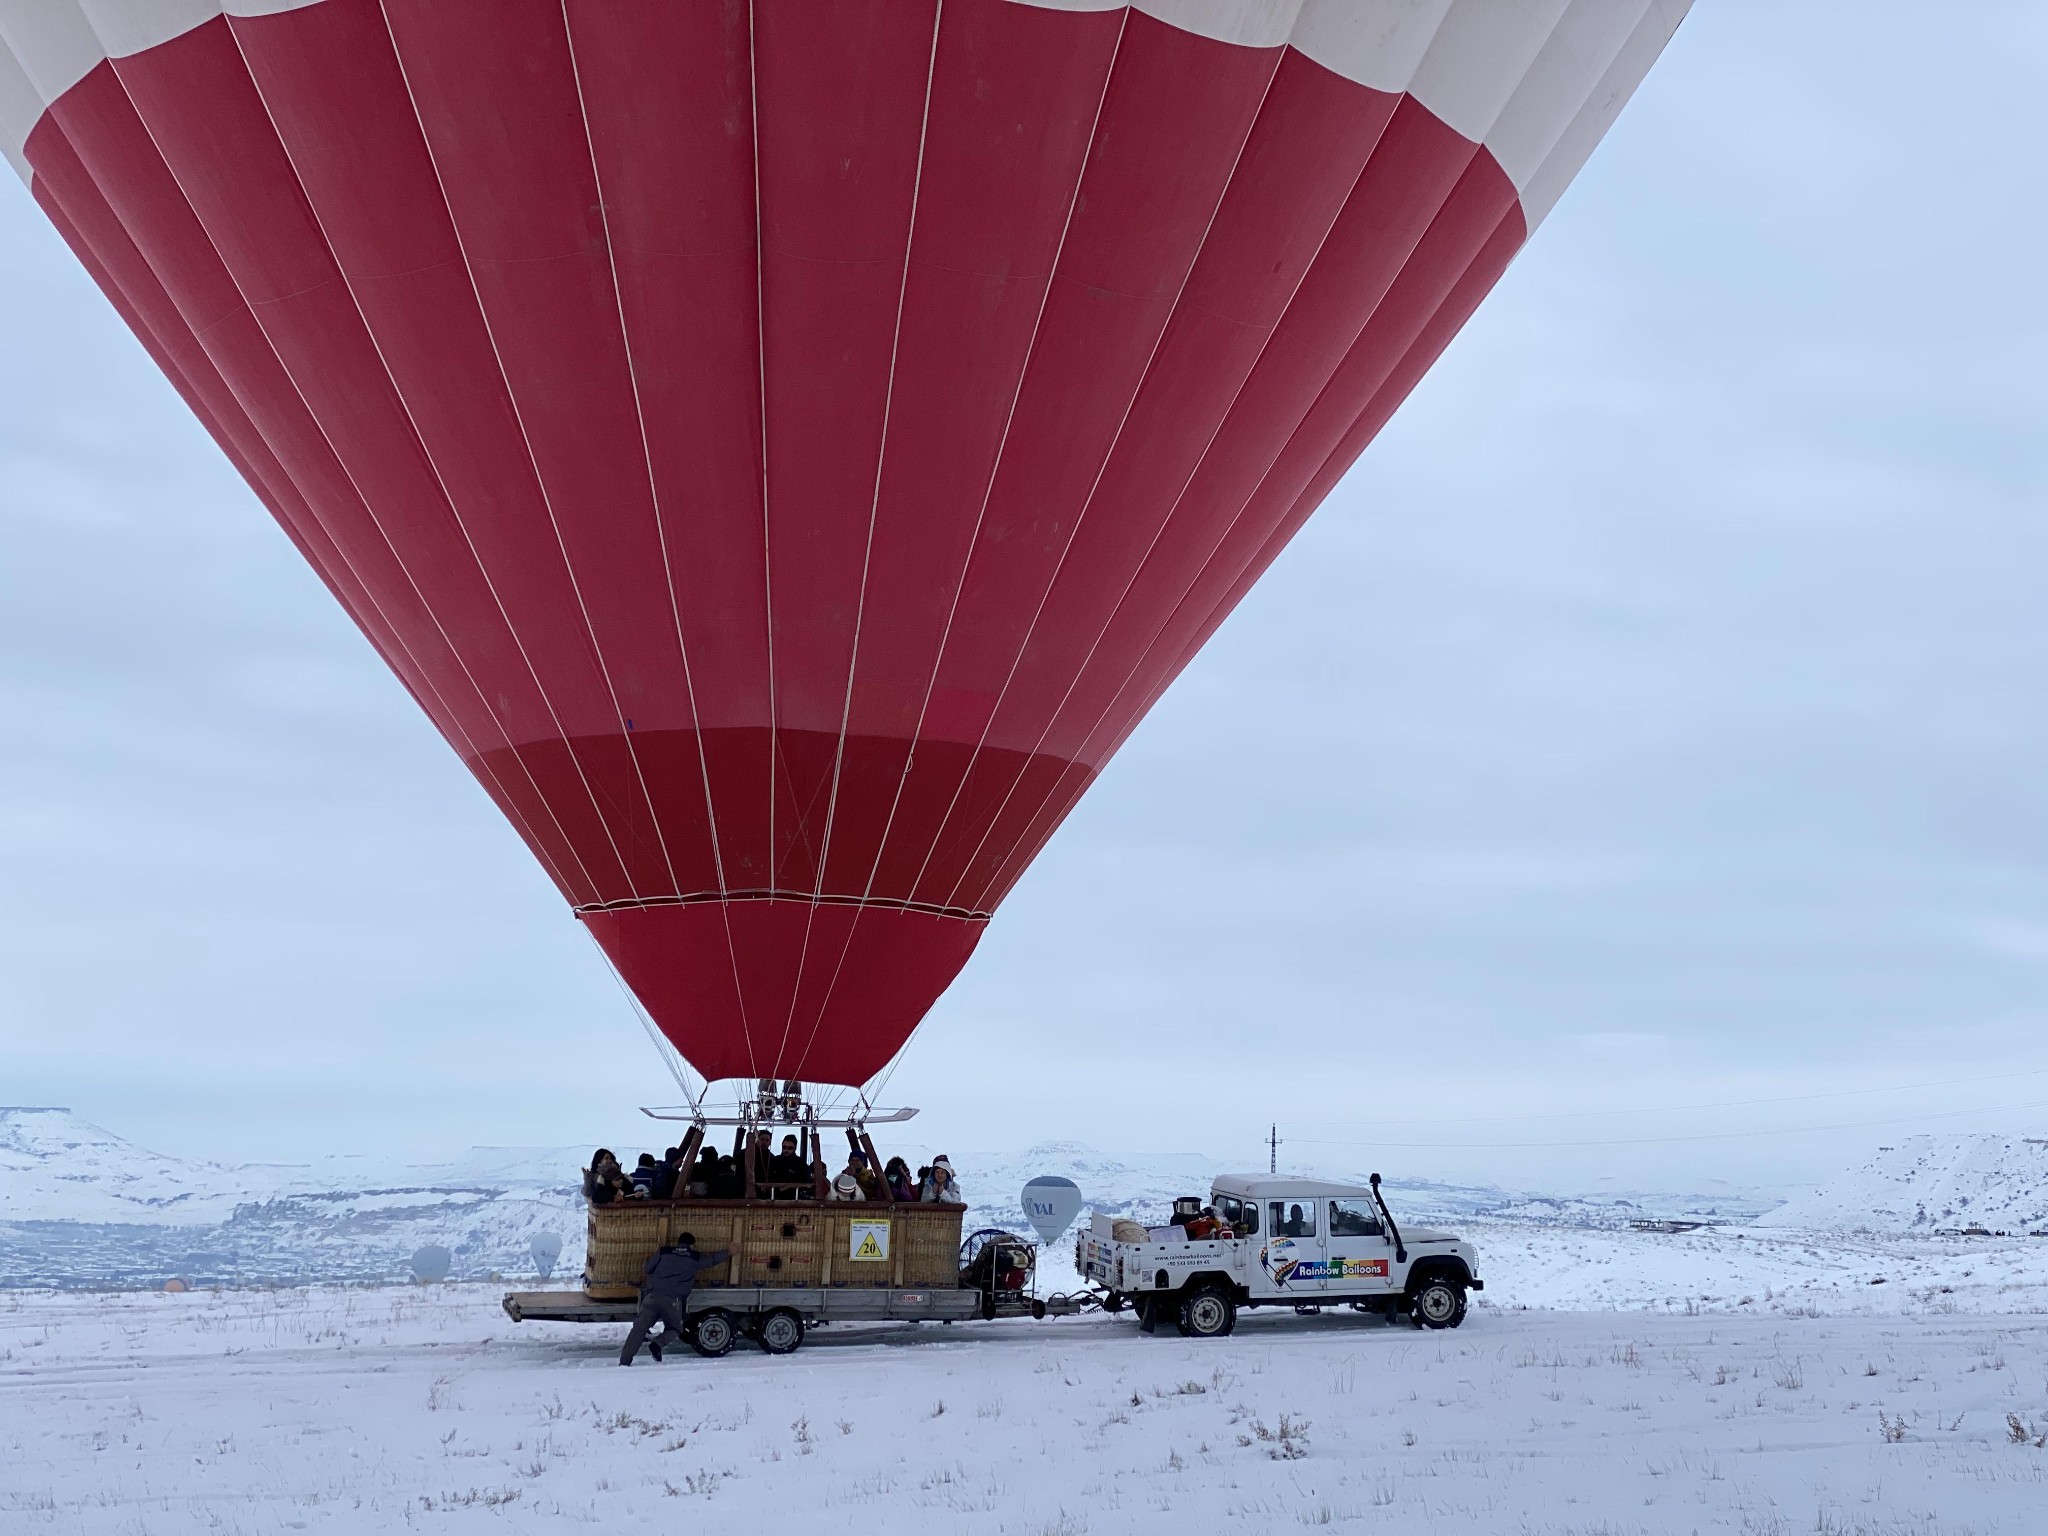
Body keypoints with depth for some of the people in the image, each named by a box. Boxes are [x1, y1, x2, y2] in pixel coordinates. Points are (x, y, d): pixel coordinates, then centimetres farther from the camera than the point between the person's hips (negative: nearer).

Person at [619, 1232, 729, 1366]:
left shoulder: (663, 1252, 14)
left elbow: (647, 1270, 19)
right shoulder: (695, 1258, 14)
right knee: (674, 1329, 19)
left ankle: (624, 1361, -11)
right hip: (673, 1300, -1)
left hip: (652, 1296, 1)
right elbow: (714, 1258, 30)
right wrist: (728, 1251, 47)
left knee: (639, 1329, 0)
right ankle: (657, 1344, -10)